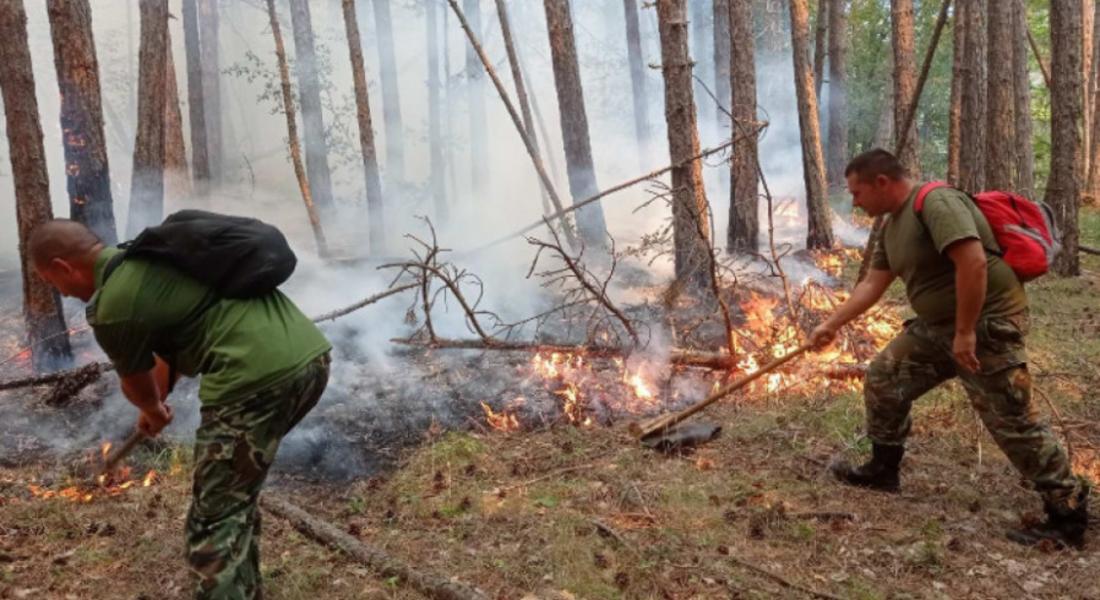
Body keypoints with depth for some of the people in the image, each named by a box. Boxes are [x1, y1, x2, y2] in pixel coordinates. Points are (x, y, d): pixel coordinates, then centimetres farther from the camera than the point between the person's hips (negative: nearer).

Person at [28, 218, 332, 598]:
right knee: (237, 491, 27)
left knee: (215, 520, 3)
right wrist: (157, 402, 53)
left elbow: (136, 384, 18)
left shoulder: (111, 308, -3)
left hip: (257, 378, -9)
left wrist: (154, 412, 41)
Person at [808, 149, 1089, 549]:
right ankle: (883, 470, 26)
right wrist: (831, 325, 15)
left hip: (988, 325, -9)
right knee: (883, 381, 11)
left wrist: (965, 333, -28)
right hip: (937, 325, 10)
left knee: (1014, 424, -5)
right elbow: (872, 285, 15)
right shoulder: (893, 225, 10)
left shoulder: (937, 203, -21)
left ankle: (1068, 516, 8)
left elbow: (973, 263, -30)